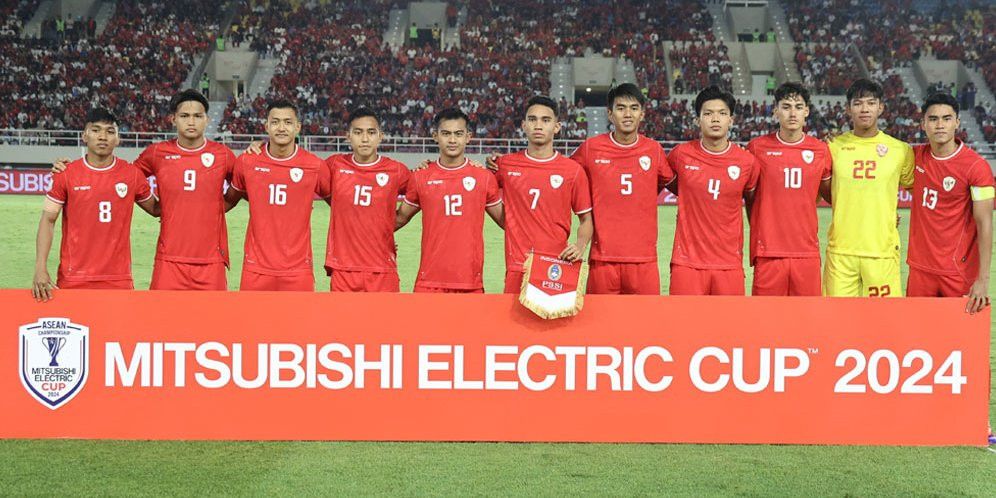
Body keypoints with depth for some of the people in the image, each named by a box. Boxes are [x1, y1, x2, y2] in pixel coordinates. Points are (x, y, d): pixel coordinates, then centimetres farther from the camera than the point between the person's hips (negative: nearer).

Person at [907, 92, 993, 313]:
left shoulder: (976, 166, -12)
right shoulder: (916, 156, 3)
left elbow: (984, 224, -13)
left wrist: (983, 279, -19)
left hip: (959, 272, -5)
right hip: (920, 268, 5)